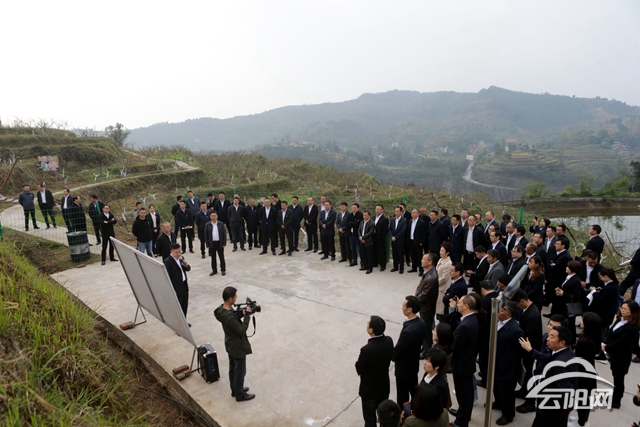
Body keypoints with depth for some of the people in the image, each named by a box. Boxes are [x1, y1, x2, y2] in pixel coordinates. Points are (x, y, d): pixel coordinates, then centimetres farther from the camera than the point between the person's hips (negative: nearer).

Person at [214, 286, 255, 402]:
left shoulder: (222, 308, -8)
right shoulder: (229, 317, -37)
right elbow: (242, 330, -28)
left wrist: (242, 313, -9)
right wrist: (247, 315, -24)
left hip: (230, 345, 9)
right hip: (238, 347, -9)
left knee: (232, 368, 26)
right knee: (240, 371, 12)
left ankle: (235, 390, 45)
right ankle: (240, 395, 31)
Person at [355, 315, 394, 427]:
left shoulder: (367, 349, -36)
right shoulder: (389, 341, -15)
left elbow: (359, 369, -19)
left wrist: (359, 363, 1)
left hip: (369, 389, -6)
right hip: (384, 385, 6)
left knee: (370, 418, 16)